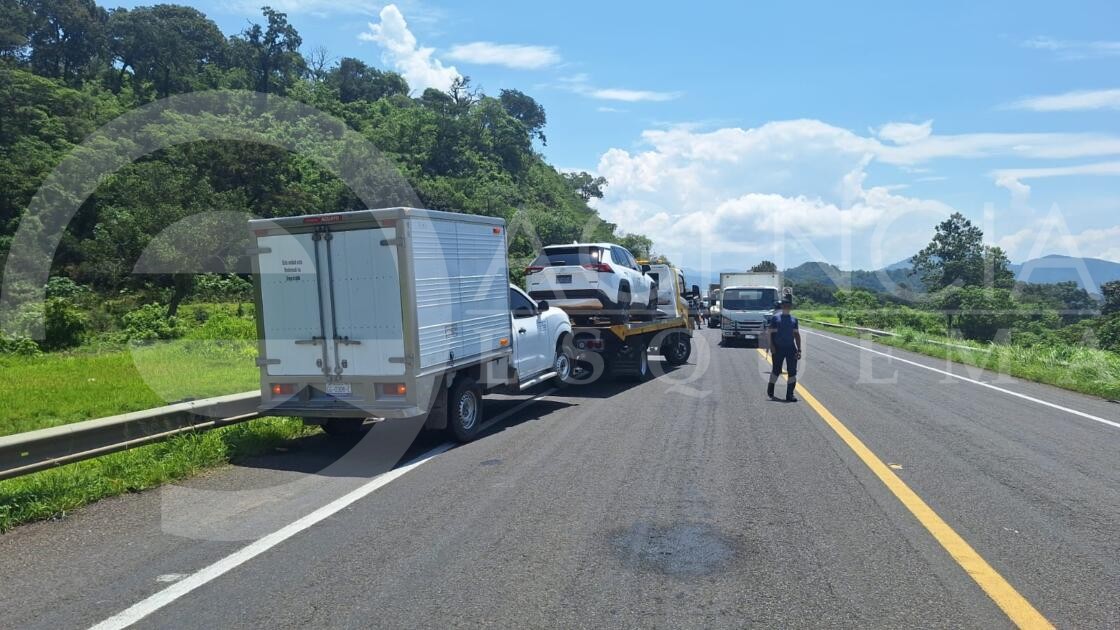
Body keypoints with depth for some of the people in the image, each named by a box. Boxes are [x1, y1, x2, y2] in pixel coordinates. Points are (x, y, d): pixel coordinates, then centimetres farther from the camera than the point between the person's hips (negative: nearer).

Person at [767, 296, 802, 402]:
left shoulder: (794, 319, 9)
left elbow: (797, 335, 10)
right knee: (776, 371, 7)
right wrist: (772, 346, -12)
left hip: (791, 348, 3)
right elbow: (771, 333, -2)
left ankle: (790, 394, 0)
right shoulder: (775, 318, 0)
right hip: (778, 349, -3)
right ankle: (770, 390, 30)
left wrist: (799, 350, 4)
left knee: (792, 372, -4)